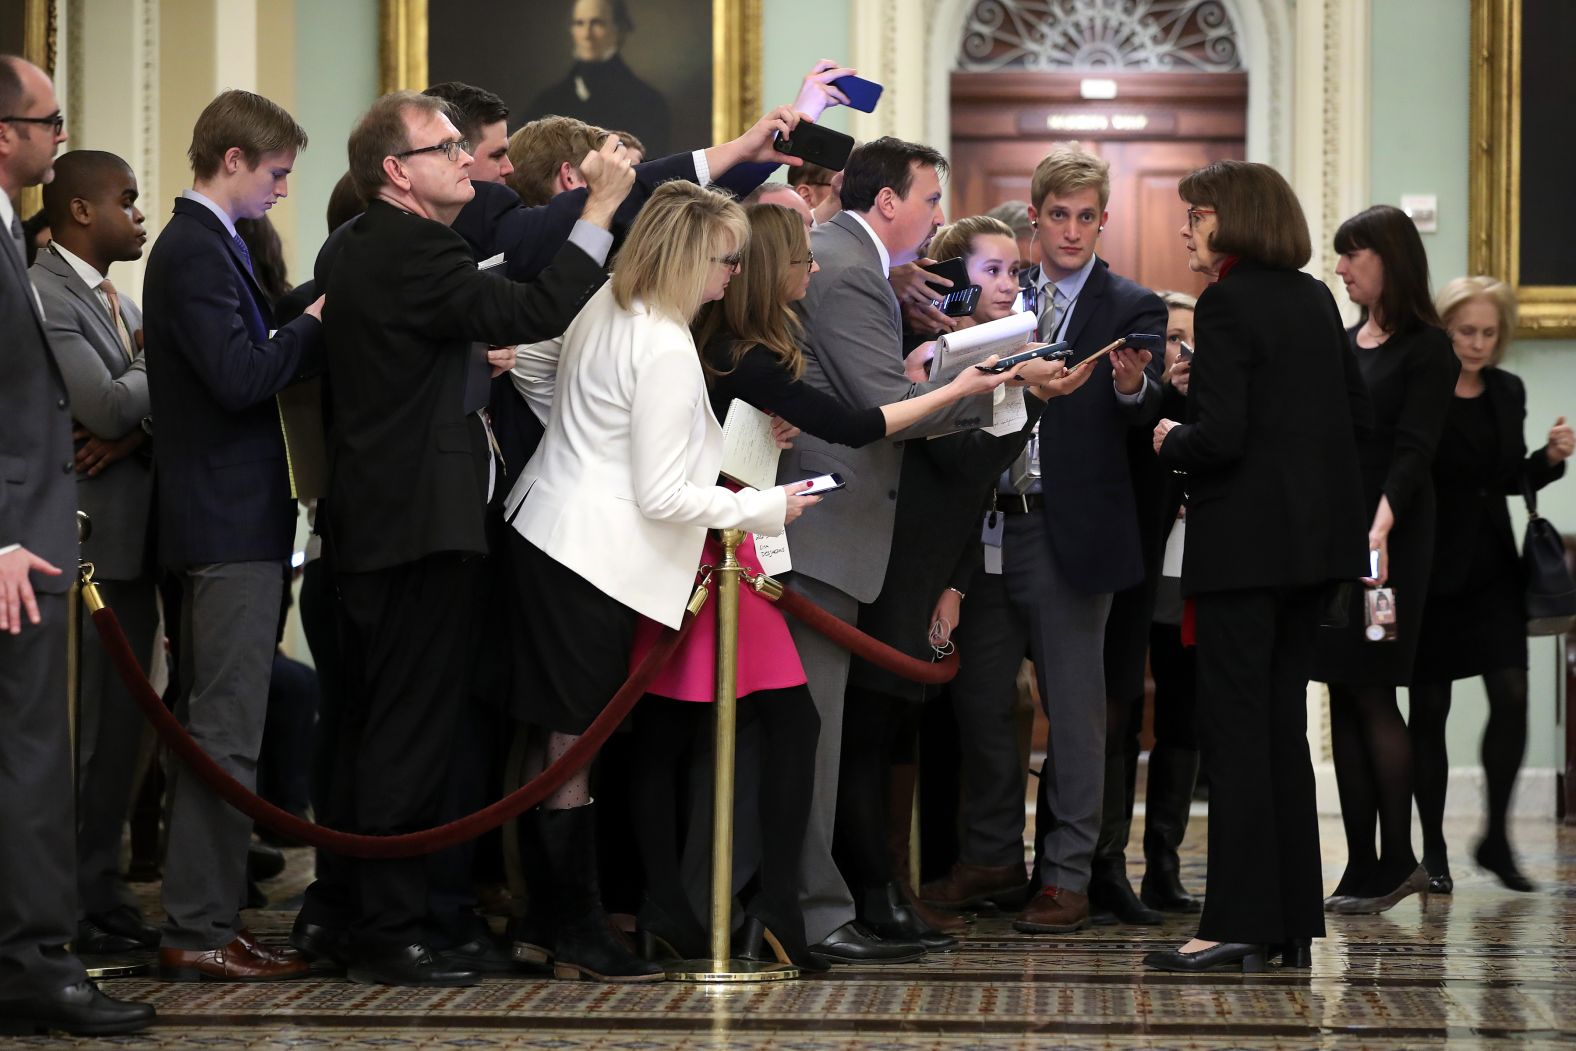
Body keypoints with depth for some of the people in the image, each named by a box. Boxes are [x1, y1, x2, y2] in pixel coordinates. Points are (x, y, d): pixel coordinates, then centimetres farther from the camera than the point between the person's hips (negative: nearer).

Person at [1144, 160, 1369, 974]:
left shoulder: (1227, 305, -14)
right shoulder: (1314, 299, 11)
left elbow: (1220, 436, -21)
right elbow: (1354, 411, 15)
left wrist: (1170, 443, -2)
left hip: (1245, 539, -8)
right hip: (1314, 535, 8)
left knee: (1234, 727, -4)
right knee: (1283, 724, 13)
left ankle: (1238, 923, -4)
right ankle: (1293, 921, 16)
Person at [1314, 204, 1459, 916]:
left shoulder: (1426, 349, -5)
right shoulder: (1341, 344, 16)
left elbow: (1412, 450, -15)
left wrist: (1380, 528, -27)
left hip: (1389, 537, -7)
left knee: (1370, 694, -9)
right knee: (1344, 699, 4)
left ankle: (1398, 860, 0)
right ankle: (1362, 867, 7)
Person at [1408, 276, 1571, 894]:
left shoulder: (1508, 392, 8)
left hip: (1492, 567, 5)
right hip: (1432, 569, -4)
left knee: (1512, 696, -6)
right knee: (1429, 708, 3)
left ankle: (1496, 837, 7)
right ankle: (1433, 849, 12)